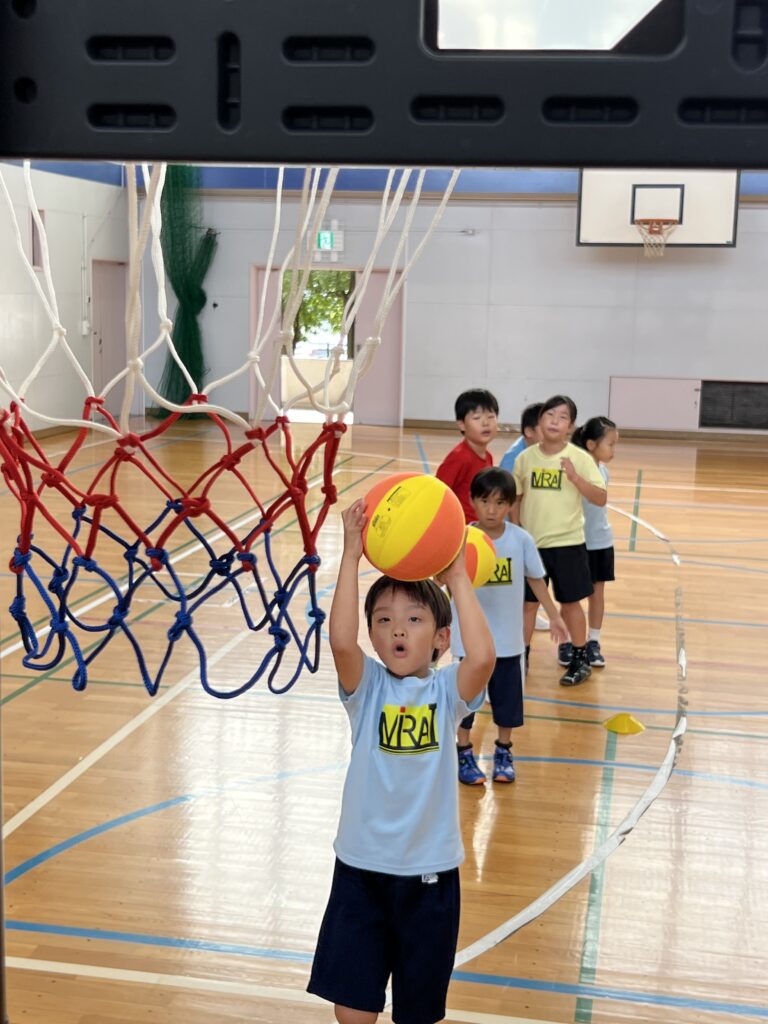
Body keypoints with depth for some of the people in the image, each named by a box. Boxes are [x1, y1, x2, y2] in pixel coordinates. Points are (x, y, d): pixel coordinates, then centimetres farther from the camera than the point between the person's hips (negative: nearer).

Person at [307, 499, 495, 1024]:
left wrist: (458, 578, -25)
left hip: (430, 870, 0)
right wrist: (352, 557, -29)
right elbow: (341, 641, -27)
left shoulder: (447, 691, -7)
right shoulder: (367, 686, -6)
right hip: (362, 866, 1)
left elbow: (484, 657, -29)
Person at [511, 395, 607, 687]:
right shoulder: (525, 458, -1)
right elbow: (516, 499, 8)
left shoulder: (580, 458, -8)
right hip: (531, 543, 2)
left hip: (567, 543, -2)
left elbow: (601, 498, -11)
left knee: (570, 602, 9)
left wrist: (575, 477, -23)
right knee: (528, 602, 10)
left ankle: (580, 659, 25)